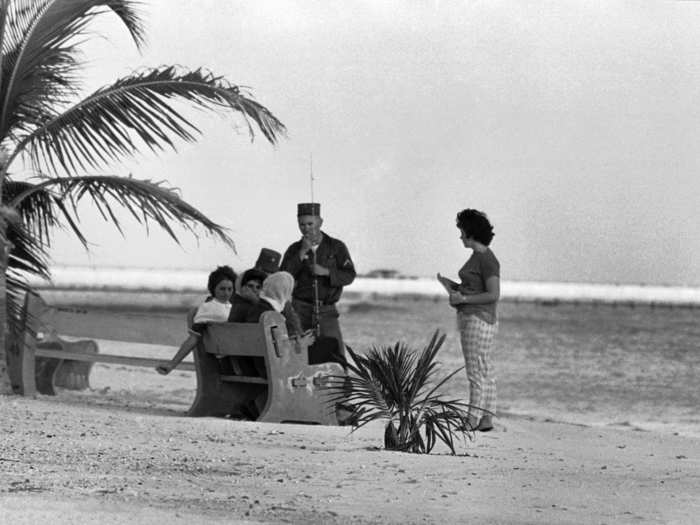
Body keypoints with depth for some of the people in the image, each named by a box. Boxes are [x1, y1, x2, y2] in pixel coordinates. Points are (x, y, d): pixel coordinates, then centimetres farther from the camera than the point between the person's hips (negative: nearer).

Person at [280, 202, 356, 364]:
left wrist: (326, 272, -19)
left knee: (335, 356, -9)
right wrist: (302, 253, -13)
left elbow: (349, 276, -3)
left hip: (327, 312, 0)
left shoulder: (337, 247, 3)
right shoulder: (294, 250, 6)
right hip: (301, 310, 0)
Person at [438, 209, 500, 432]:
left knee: (477, 372, -8)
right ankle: (486, 419, 12)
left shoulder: (487, 260, -15)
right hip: (470, 319, 10)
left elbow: (494, 295, -19)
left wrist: (462, 299, -18)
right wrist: (453, 286, 11)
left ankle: (473, 420, -7)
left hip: (479, 321, -10)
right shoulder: (477, 257, 15)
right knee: (485, 372, 10)